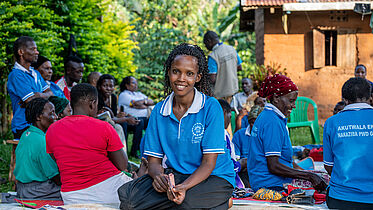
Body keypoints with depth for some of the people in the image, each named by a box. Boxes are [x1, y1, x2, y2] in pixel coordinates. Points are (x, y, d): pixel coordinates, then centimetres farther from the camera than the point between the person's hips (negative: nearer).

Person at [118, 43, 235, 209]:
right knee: (127, 196, -24)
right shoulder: (159, 111, 4)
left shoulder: (211, 107, -10)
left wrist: (184, 187, -31)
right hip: (175, 175, 4)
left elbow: (209, 163, -12)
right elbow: (154, 160, 4)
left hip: (213, 177, -4)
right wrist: (158, 175, -22)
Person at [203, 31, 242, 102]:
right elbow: (239, 68, 9)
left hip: (220, 92, -6)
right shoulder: (232, 49, -1)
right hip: (233, 88, 6)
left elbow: (212, 79, -23)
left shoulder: (212, 56, -21)